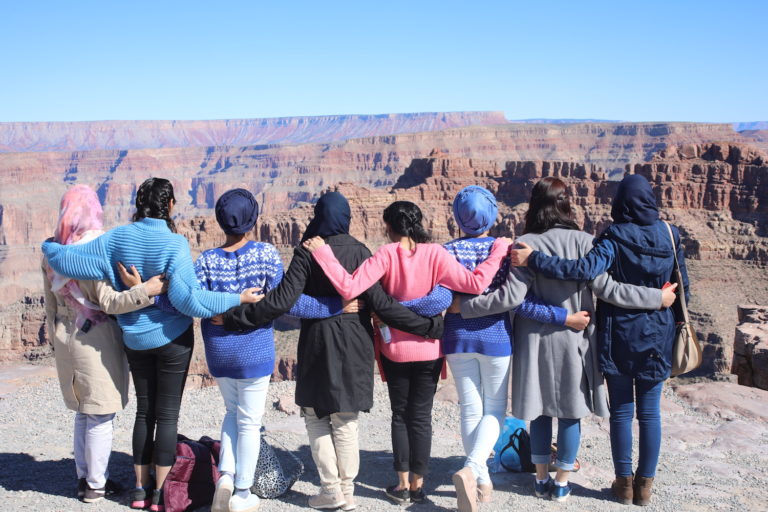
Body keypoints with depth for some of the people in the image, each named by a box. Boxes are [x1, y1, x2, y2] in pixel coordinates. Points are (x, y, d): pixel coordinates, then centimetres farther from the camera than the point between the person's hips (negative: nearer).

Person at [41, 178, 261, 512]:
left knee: (144, 411, 16)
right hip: (172, 338, -4)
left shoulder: (117, 238, -6)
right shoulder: (174, 244, -18)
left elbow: (68, 260, -8)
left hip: (135, 339, 4)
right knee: (167, 414, 5)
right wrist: (237, 299, -18)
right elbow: (188, 298, -23)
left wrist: (50, 246, 13)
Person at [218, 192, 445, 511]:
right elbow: (380, 303, -12)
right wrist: (428, 326, -8)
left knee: (316, 417, 12)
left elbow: (280, 301, -17)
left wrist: (233, 318, -12)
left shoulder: (306, 253, -10)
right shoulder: (360, 252, -6)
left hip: (318, 343, -2)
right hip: (354, 344, 2)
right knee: (346, 421, 11)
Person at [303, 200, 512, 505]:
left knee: (400, 415, 14)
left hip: (395, 349, 0)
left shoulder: (386, 255, -13)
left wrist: (322, 253, -18)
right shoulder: (435, 254, -11)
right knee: (421, 416, 10)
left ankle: (402, 484, 16)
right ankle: (417, 484, 15)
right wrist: (499, 251, -7)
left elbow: (349, 288, -24)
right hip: (429, 349, 1)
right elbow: (475, 283, -18)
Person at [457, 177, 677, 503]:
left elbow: (511, 296, -17)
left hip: (535, 340, 0)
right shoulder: (582, 241, -9)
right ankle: (561, 484, 18)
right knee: (570, 411, 11)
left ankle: (541, 480, 23)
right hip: (574, 341, 0)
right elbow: (605, 288, -12)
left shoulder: (525, 245, -10)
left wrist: (464, 308, -9)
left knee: (540, 410, 13)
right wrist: (656, 298, -3)